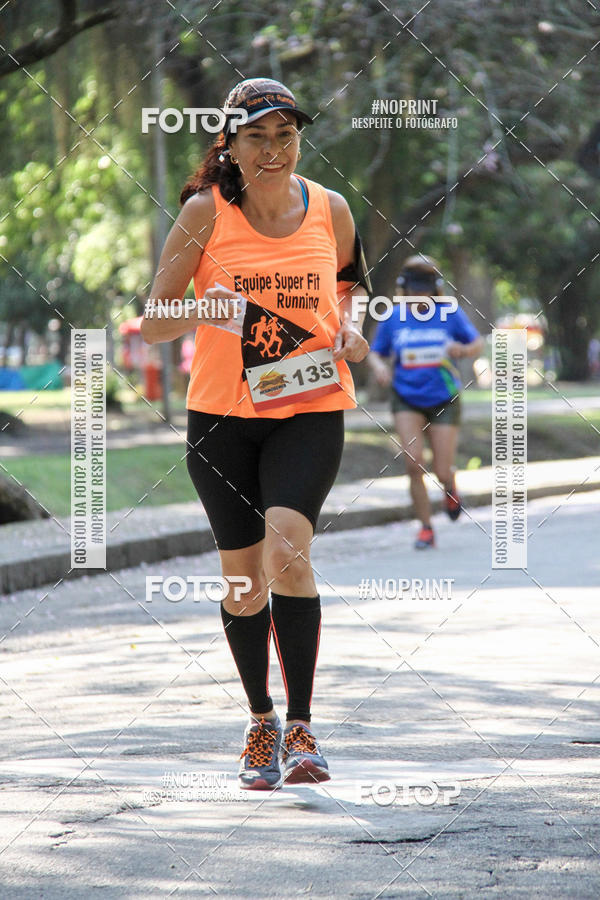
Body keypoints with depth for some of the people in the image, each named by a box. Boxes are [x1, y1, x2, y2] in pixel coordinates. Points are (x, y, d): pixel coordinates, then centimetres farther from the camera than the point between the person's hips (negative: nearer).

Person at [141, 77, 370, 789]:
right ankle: (260, 721, 28)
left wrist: (348, 324, -1)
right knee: (242, 581, 5)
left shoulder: (330, 210, 0)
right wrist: (203, 308, -25)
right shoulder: (206, 212, -5)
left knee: (287, 548, -23)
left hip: (311, 410, 0)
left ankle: (300, 728, -16)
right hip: (221, 414, 1)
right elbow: (153, 323, -4)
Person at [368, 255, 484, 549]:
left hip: (443, 401, -1)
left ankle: (450, 487, 37)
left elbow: (478, 343, 4)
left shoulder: (449, 314, -4)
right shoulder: (393, 318, 0)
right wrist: (378, 365, -14)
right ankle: (426, 528, -2)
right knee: (413, 463, -17)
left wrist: (463, 349, -19)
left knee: (442, 473, -3)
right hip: (407, 401, 1)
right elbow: (375, 352, 9)